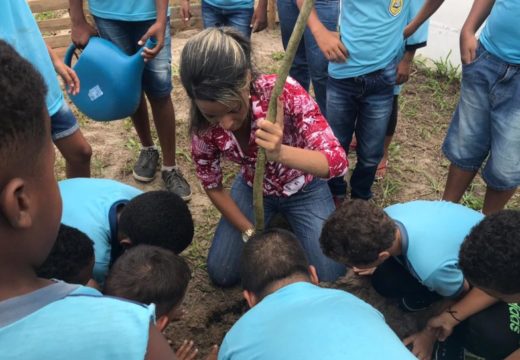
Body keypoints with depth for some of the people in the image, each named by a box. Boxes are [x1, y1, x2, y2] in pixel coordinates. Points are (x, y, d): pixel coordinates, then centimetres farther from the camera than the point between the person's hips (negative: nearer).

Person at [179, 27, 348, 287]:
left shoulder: (283, 92, -36)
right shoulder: (203, 126, -26)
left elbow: (337, 161, -41)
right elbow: (212, 186, -8)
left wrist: (281, 153, -59)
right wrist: (251, 233, -10)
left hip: (303, 188, -2)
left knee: (329, 277, -7)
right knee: (221, 274, 0)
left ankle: (288, 219, 20)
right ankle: (274, 222, 24)